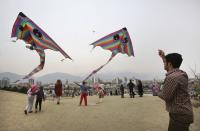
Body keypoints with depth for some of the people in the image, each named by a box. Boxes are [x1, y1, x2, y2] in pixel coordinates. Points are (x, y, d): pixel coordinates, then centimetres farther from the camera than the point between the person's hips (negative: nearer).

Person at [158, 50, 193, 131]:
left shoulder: (171, 77, -26)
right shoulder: (182, 73, 4)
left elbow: (165, 97, -23)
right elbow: (170, 69, 25)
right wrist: (163, 57, 26)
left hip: (179, 114, -9)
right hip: (185, 112, 10)